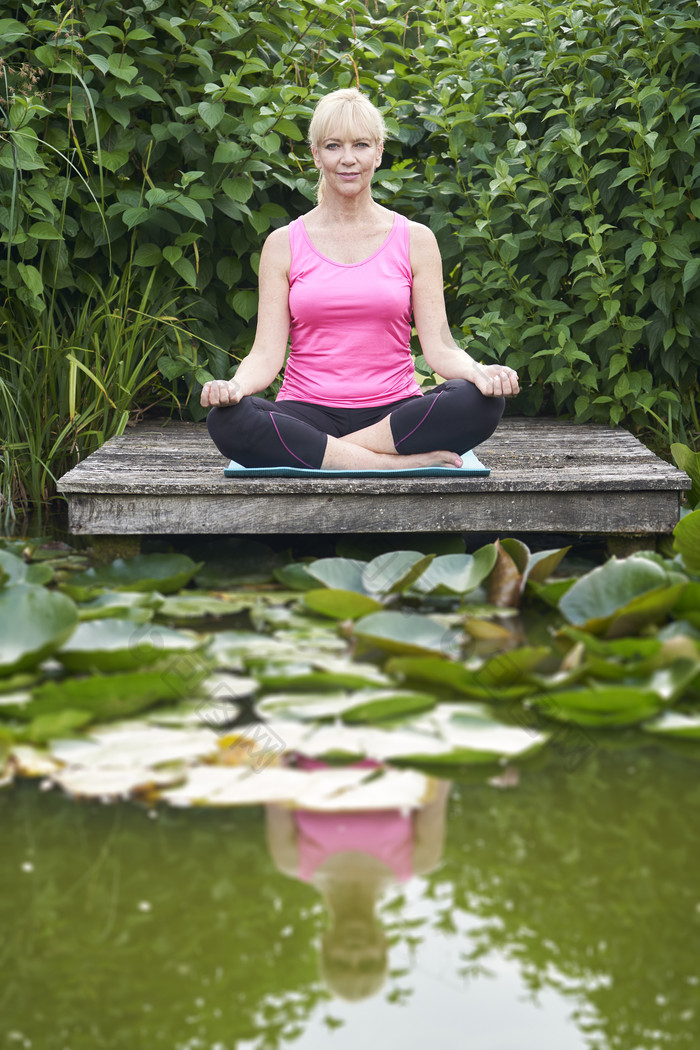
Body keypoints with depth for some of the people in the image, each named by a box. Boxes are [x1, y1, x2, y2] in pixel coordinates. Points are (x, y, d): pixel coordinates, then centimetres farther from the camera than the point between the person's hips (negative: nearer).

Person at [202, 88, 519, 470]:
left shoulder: (415, 240, 8)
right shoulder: (284, 244, 8)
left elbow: (439, 348, 2)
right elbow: (266, 353, 1)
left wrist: (481, 373, -21)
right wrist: (234, 386, -22)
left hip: (393, 411, 0)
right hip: (308, 414, 0)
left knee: (481, 402, -30)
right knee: (226, 420, -33)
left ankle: (316, 453, -23)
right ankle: (403, 462, -30)